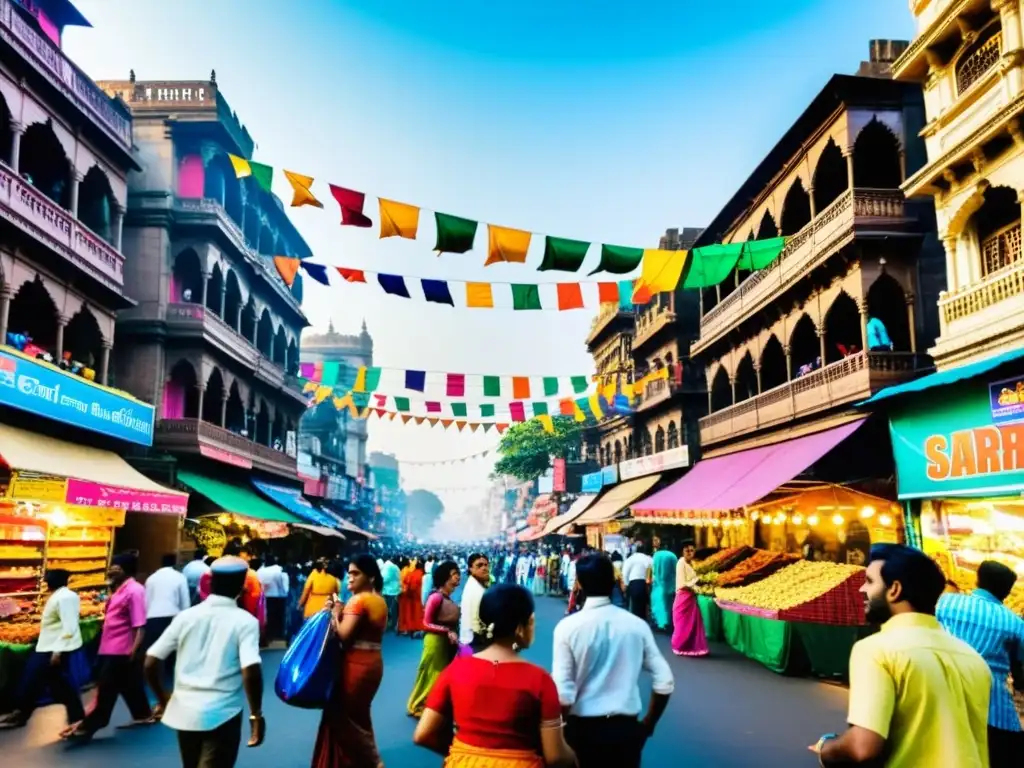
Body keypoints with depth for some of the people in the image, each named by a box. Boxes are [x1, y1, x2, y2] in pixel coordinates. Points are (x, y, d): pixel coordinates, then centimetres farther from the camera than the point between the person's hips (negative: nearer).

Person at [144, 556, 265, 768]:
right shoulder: (245, 621, -9)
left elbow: (151, 662, 2)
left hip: (184, 712, 5)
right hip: (222, 715, -5)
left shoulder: (186, 616, 3)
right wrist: (256, 714, -12)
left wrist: (162, 699, 16)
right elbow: (251, 670, -22)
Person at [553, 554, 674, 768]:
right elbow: (665, 682, -3)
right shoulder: (637, 624, -4)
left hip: (583, 729, -2)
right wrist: (648, 724, 11)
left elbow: (563, 693, -15)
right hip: (626, 728, 2)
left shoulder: (568, 627, -12)